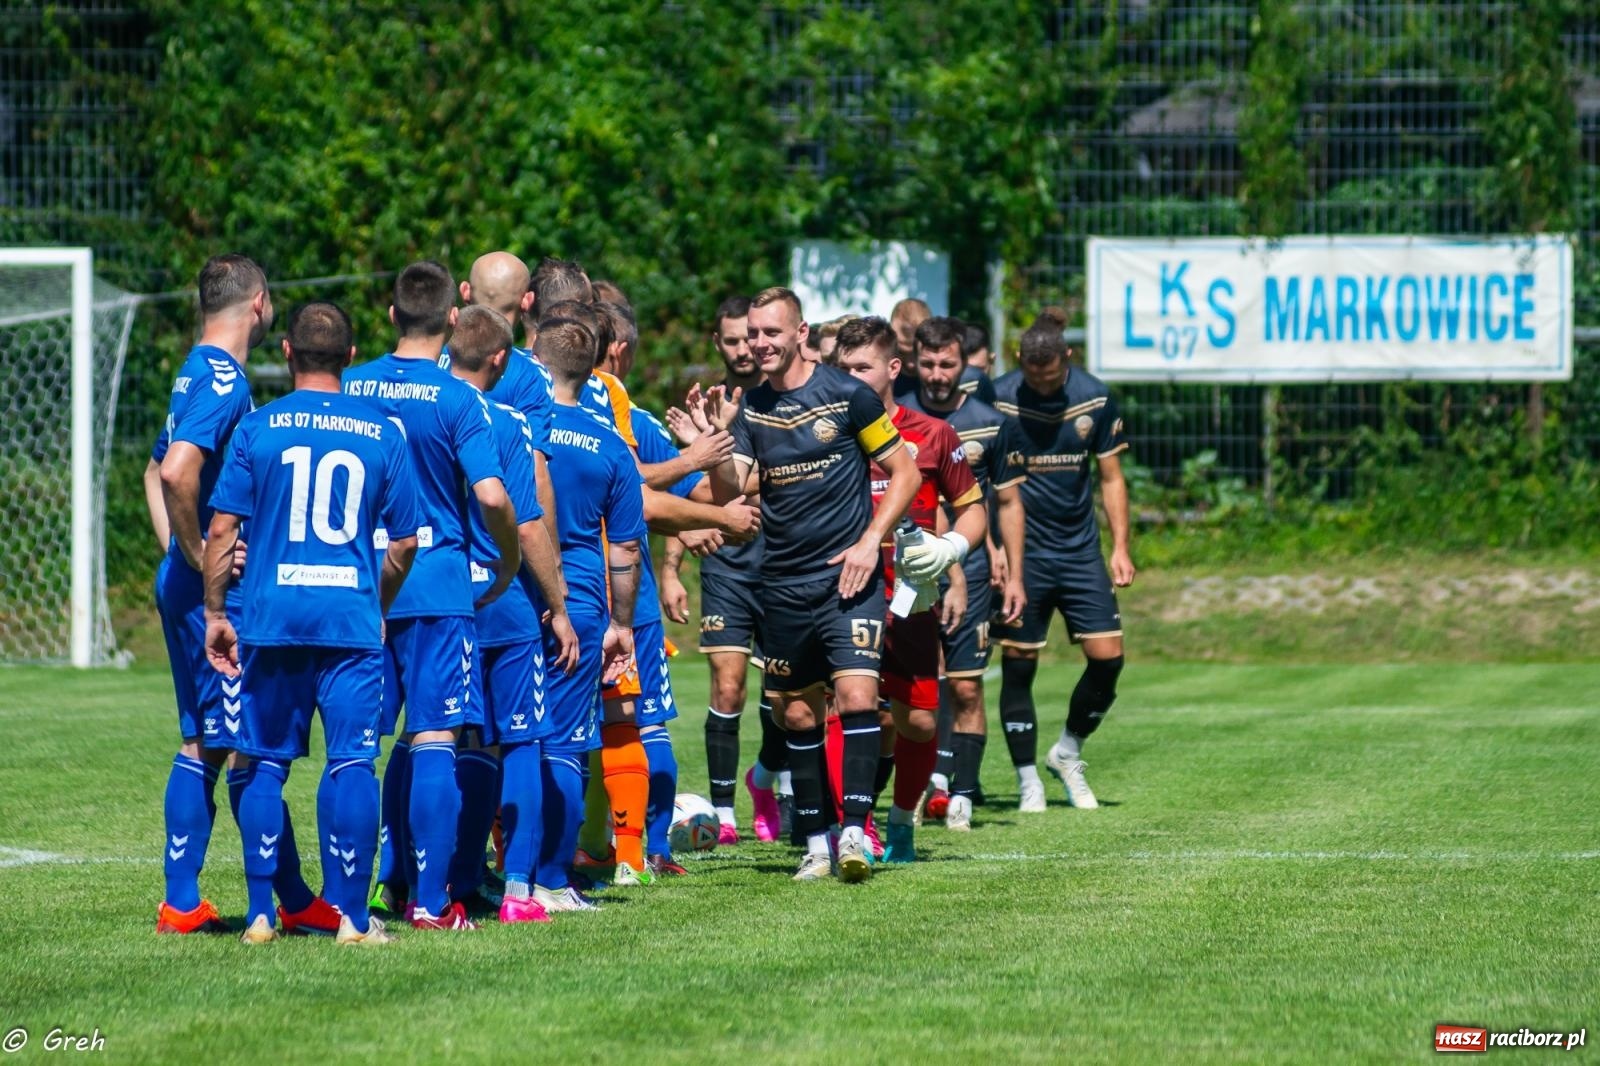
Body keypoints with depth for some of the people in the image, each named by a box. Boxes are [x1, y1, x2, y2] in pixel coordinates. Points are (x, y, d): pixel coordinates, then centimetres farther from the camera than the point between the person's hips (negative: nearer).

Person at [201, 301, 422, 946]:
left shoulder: (258, 428, 2)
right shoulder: (382, 435, 5)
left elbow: (222, 529, 0)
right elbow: (406, 541, 9)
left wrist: (215, 612, 8)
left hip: (272, 618, 0)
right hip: (352, 618, 0)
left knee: (265, 764, 9)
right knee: (352, 761, -1)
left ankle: (261, 915, 9)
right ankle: (352, 916, -4)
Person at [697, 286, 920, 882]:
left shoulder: (846, 396, -5)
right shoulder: (749, 409, 6)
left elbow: (905, 472, 1)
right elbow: (729, 491, -2)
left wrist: (871, 541, -9)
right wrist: (719, 438, -19)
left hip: (847, 579, -4)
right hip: (784, 584, 4)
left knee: (856, 694, -18)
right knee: (797, 715, 8)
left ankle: (855, 829, -18)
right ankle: (815, 840, 17)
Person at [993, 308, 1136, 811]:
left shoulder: (1095, 399, -1)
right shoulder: (999, 400, -9)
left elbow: (1111, 477, 7)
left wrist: (1120, 547, 1)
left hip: (1080, 551, 2)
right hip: (1021, 552, -2)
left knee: (1107, 657, -5)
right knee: (1018, 664, -2)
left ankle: (1068, 751, 19)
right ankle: (1028, 781, 10)